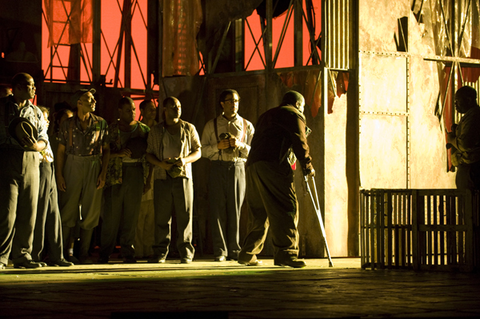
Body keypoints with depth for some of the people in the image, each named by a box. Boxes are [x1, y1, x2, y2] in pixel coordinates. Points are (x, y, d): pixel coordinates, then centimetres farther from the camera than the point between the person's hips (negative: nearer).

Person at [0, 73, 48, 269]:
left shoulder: (36, 112, 18)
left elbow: (44, 140, 13)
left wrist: (36, 145, -8)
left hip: (31, 163, 5)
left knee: (28, 213, 4)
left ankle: (22, 255, 11)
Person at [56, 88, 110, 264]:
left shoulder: (101, 123, 7)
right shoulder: (68, 124, 4)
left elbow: (106, 149, 7)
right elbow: (61, 151, 5)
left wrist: (103, 173, -2)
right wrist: (59, 175, -3)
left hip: (93, 168, 1)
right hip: (72, 167, -1)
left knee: (90, 212, 1)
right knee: (68, 209, -2)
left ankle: (84, 253, 8)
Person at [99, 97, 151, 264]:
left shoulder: (143, 129, 11)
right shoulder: (111, 129, 6)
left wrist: (149, 179, 6)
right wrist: (118, 153, -14)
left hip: (136, 172, 2)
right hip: (116, 173, -2)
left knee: (132, 214, 2)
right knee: (112, 213, -5)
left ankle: (128, 252, 7)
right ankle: (105, 253, -1)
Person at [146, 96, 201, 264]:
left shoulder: (189, 128, 11)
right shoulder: (156, 131, 12)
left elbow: (198, 151, 11)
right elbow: (149, 154, 12)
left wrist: (185, 160, -9)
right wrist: (161, 164, -8)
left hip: (183, 176, 0)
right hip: (162, 176, 0)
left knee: (185, 215, -4)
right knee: (161, 216, -2)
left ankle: (186, 252, 0)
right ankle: (160, 252, 4)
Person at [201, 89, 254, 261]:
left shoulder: (246, 126, 13)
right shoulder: (211, 125, 13)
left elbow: (254, 151, 9)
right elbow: (203, 150, 10)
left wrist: (240, 145, -9)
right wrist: (218, 146, -8)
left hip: (238, 168, 0)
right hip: (217, 168, 0)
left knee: (235, 210, -3)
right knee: (218, 210, -4)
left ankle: (234, 250, 3)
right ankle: (220, 251, 0)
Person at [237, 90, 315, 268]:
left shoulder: (267, 115, 33)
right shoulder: (294, 115, 9)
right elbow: (299, 142, 0)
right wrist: (307, 166, 10)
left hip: (252, 164, 8)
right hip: (272, 165, -8)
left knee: (259, 212, 15)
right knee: (286, 208, -11)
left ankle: (248, 254, 18)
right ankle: (285, 252, -22)